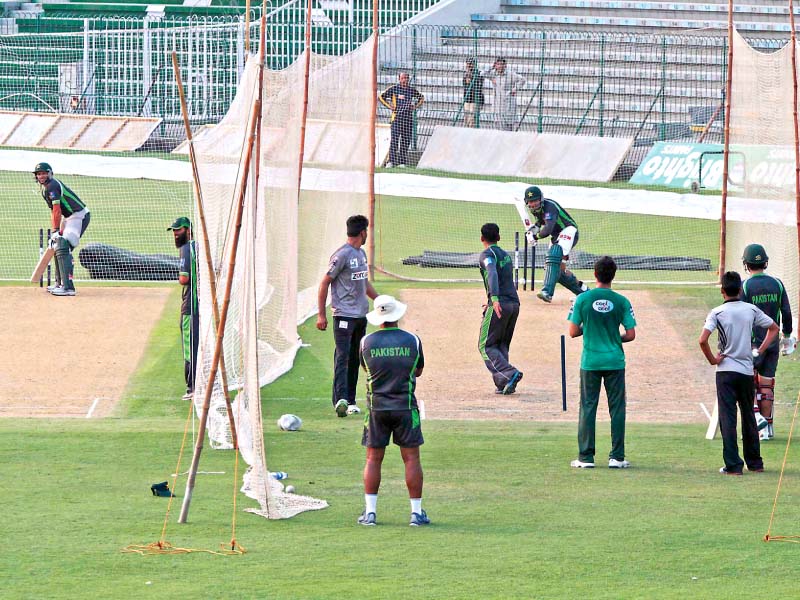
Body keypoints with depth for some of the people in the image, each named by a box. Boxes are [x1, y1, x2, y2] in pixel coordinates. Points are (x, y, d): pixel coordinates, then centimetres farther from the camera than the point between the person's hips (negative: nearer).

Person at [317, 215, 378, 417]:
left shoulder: (361, 254, 15)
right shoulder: (342, 255, -12)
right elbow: (325, 283, -11)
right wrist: (321, 315, -14)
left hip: (361, 315, 9)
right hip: (344, 315, -9)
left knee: (355, 359, 10)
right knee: (342, 356, -15)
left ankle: (350, 401, 14)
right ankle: (341, 399, -23)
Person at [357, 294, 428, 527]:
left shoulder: (367, 342, -3)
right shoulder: (412, 341, -4)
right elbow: (418, 371, 10)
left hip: (376, 409, 1)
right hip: (405, 407, -1)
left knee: (373, 459, 7)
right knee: (411, 458, 4)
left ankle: (370, 511, 3)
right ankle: (417, 512, 4)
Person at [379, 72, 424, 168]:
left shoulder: (412, 90, 12)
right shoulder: (394, 89, 3)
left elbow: (421, 98, 29)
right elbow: (381, 97, 8)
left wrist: (416, 106, 13)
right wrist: (389, 106, -2)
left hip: (408, 117, 4)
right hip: (397, 116, -4)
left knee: (406, 140, 2)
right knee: (395, 138, -12)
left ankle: (402, 162, 7)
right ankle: (391, 161, -13)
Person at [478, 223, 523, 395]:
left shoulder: (487, 255, -5)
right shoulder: (506, 255, 21)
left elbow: (492, 274, -24)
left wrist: (495, 298, -35)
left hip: (499, 304, -8)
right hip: (514, 303, 8)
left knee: (486, 346, -1)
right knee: (502, 346, 16)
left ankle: (510, 373, -20)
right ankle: (503, 384, 5)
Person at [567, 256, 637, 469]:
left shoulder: (582, 299, -5)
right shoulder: (621, 301, -4)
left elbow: (573, 332, -4)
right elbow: (631, 335, -4)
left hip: (590, 362, 0)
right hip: (615, 362, 0)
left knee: (588, 408, 5)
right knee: (617, 408, 6)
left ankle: (586, 457, 4)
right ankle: (616, 457, 5)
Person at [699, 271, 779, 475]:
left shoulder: (717, 313, -8)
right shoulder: (751, 310, 2)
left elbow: (703, 340, -20)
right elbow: (774, 328, 13)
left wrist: (712, 359, -5)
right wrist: (759, 351, 12)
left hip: (726, 370, -3)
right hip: (747, 370, 3)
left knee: (728, 418, -3)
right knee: (749, 416, 16)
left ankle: (733, 465, -10)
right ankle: (755, 462, 22)